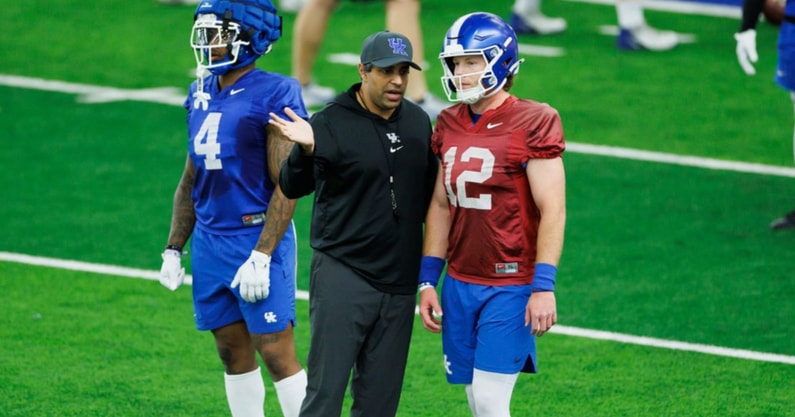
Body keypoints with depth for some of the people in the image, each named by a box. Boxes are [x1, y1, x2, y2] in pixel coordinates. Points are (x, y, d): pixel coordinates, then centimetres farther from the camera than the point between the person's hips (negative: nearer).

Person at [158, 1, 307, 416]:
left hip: (258, 238, -7)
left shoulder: (273, 96, -12)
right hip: (210, 239, 7)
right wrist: (173, 249, 16)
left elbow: (286, 186, -15)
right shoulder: (202, 94, 11)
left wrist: (261, 257, -20)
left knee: (276, 354, -7)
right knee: (234, 354, 11)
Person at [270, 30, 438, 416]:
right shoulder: (331, 123, -10)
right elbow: (293, 188, -21)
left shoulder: (418, 123, 8)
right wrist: (305, 151, -41)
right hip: (342, 273, -5)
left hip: (399, 282, 5)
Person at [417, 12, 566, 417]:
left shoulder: (532, 125, -12)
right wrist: (428, 281, 12)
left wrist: (544, 287, -18)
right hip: (461, 285, 6)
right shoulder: (449, 125, 8)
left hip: (510, 287, -6)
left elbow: (552, 211, -13)